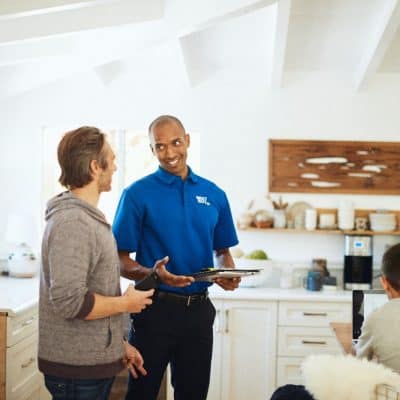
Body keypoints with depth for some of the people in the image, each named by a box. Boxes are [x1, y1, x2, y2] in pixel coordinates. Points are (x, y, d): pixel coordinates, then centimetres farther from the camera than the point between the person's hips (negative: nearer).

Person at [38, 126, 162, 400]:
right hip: (77, 369, -9)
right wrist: (126, 303, -13)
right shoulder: (71, 222, -19)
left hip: (96, 363, 9)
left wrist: (118, 345, 17)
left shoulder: (90, 218, 12)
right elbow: (69, 301, -27)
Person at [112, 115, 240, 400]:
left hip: (199, 309, 4)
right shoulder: (138, 194, -6)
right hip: (156, 309, -3)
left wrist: (229, 273, -7)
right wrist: (153, 274, -25)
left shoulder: (214, 195, 6)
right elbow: (121, 261, -6)